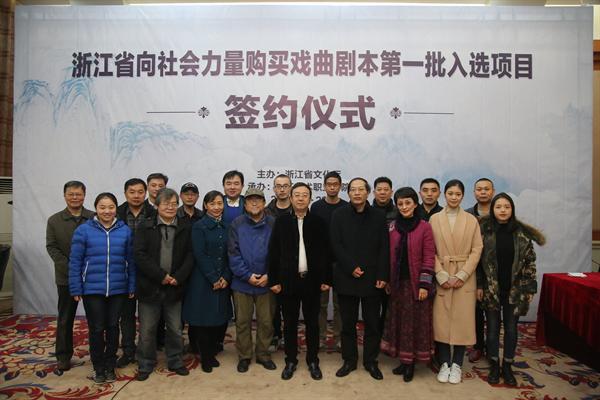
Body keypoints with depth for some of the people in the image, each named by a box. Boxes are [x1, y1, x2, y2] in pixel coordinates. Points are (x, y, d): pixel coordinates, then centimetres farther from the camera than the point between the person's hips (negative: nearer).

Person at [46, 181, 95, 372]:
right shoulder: (54, 220, 3)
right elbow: (52, 247, -2)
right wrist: (70, 268, -13)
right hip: (66, 277, 1)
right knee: (65, 319, 11)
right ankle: (63, 356, 25)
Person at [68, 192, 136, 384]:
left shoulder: (125, 230, -2)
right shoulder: (84, 230, -6)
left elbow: (130, 261, 1)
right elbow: (75, 261, -3)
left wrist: (132, 287, 2)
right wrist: (76, 289, -4)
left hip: (118, 289, 1)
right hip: (92, 289, -1)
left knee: (112, 327, 13)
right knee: (96, 329, 8)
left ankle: (110, 366, 30)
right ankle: (99, 368, 27)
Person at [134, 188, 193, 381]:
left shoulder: (186, 228, 3)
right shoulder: (145, 227, 0)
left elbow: (190, 255, 0)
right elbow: (140, 255, -9)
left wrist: (178, 277, -12)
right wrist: (161, 275, -16)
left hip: (175, 286, 1)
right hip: (150, 286, -1)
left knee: (175, 329, 13)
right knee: (147, 329, 9)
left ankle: (175, 362, 31)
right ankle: (145, 365, 27)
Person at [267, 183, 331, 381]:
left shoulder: (319, 222, 1)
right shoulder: (281, 221, 0)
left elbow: (325, 252, 2)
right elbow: (273, 252, 0)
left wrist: (326, 279, -1)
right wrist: (274, 280, -4)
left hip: (312, 280, 0)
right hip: (288, 280, 0)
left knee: (312, 322, 11)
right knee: (290, 323, 11)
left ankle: (313, 361, 26)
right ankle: (290, 361, 26)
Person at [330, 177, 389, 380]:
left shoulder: (379, 216, 3)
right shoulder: (339, 215, 2)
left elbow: (384, 248, 0)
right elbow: (336, 245, -4)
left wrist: (382, 276, -8)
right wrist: (351, 267, -12)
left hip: (372, 278, 1)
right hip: (346, 278, 0)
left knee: (372, 322, 9)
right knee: (348, 322, 9)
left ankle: (370, 360, 24)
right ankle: (349, 360, 24)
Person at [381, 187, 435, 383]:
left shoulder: (424, 227, -7)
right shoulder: (392, 227, 4)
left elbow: (429, 258, -8)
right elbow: (388, 255, 7)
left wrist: (425, 284, -11)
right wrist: (386, 280, 5)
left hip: (416, 283, -4)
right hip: (397, 282, 4)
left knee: (415, 321, 5)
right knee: (399, 321, 10)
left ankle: (411, 362, 19)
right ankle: (403, 360, 23)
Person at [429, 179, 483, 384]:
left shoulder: (471, 220, 4)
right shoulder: (434, 219, 3)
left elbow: (476, 250, -1)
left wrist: (462, 275, -10)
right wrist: (442, 276, -9)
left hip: (464, 277, 0)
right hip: (441, 277, 0)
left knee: (462, 320, 3)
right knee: (441, 320, 1)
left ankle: (457, 364, 16)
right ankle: (444, 364, 15)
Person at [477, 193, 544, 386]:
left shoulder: (522, 233, -1)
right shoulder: (484, 231, -4)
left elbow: (530, 262, 2)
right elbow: (477, 260, -1)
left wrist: (530, 288, -1)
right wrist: (479, 285, -4)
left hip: (515, 289, 1)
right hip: (491, 289, -1)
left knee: (511, 328, 10)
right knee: (493, 327, 8)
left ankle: (507, 366, 24)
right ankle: (494, 365, 22)